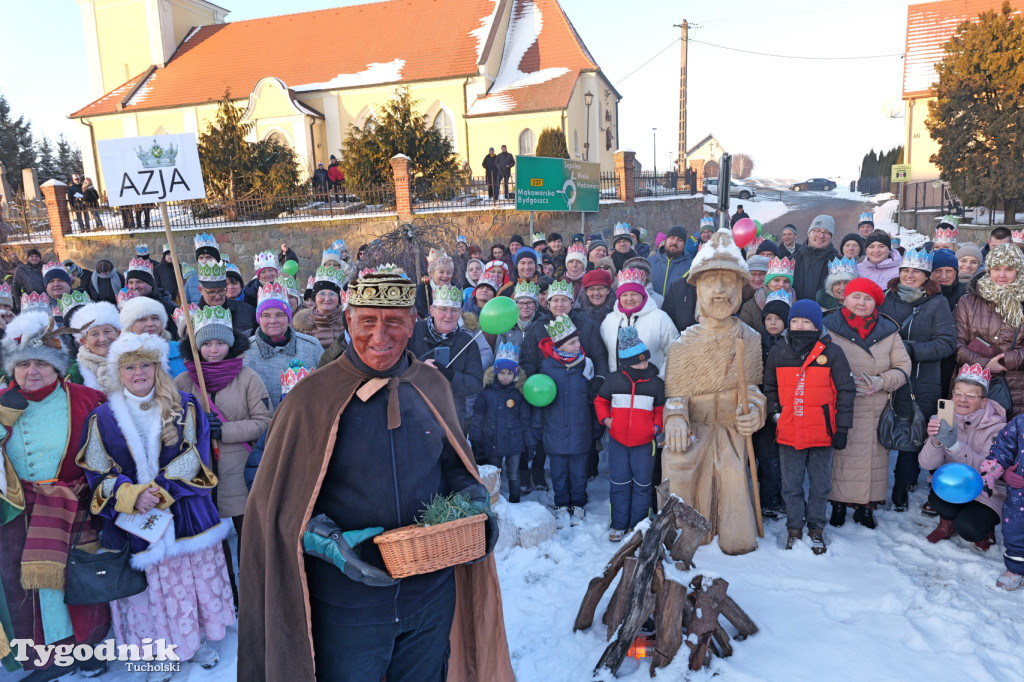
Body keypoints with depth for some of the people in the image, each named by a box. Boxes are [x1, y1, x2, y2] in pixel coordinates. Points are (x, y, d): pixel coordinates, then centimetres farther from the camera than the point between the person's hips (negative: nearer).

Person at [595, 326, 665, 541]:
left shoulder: (656, 383, -2)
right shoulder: (614, 380, -3)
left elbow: (661, 409, 10)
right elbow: (600, 400, 11)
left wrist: (657, 426, -4)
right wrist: (605, 418, -4)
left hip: (644, 443, 0)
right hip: (617, 441, 0)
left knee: (642, 485, 7)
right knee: (619, 484, 8)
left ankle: (637, 525, 22)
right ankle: (619, 524, 22)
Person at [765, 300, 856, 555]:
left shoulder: (831, 352, -4)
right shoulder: (778, 351, 3)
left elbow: (845, 391, 0)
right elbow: (770, 388, 14)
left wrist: (842, 428, -2)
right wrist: (775, 413, 3)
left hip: (822, 433, -1)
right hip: (788, 433, 2)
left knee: (820, 485, 12)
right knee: (791, 485, 11)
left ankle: (816, 528, 29)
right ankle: (794, 528, 26)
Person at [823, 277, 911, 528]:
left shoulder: (888, 331, 7)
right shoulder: (830, 328, -2)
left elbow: (903, 367, 9)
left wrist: (882, 381, -10)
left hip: (878, 411, 3)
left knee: (874, 456, 5)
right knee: (841, 455, -1)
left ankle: (866, 506, 20)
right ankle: (839, 504, 15)